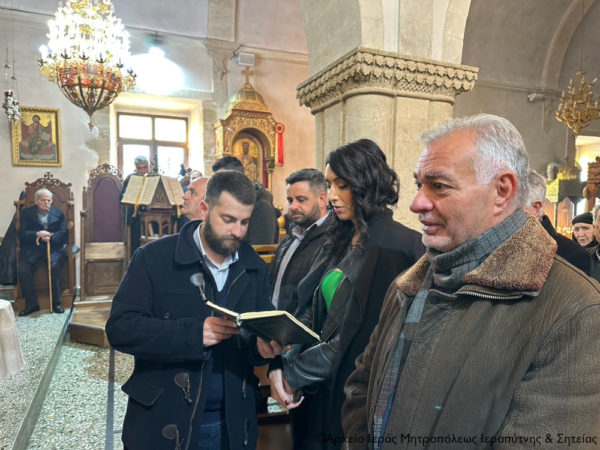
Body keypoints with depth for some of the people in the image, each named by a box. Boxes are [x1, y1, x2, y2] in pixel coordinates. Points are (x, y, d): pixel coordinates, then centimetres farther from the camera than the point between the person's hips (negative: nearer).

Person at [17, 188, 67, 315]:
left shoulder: (59, 214, 13)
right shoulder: (26, 213, 12)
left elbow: (64, 234, 2)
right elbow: (22, 234, 0)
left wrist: (51, 236, -18)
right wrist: (37, 234, -19)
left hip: (54, 248, -1)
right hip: (32, 248, 1)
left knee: (54, 267, -30)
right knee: (23, 270, -24)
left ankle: (56, 303, -16)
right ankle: (31, 304, -8)